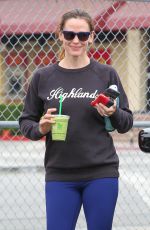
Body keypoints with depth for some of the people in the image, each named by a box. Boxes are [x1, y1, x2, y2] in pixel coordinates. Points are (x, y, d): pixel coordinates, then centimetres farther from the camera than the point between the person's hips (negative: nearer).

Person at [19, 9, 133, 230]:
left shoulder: (106, 74, 3)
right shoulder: (43, 77, 4)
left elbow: (126, 123, 8)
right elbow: (26, 122, 10)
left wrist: (113, 114, -13)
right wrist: (40, 129, -11)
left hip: (101, 173, 0)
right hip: (59, 175, 1)